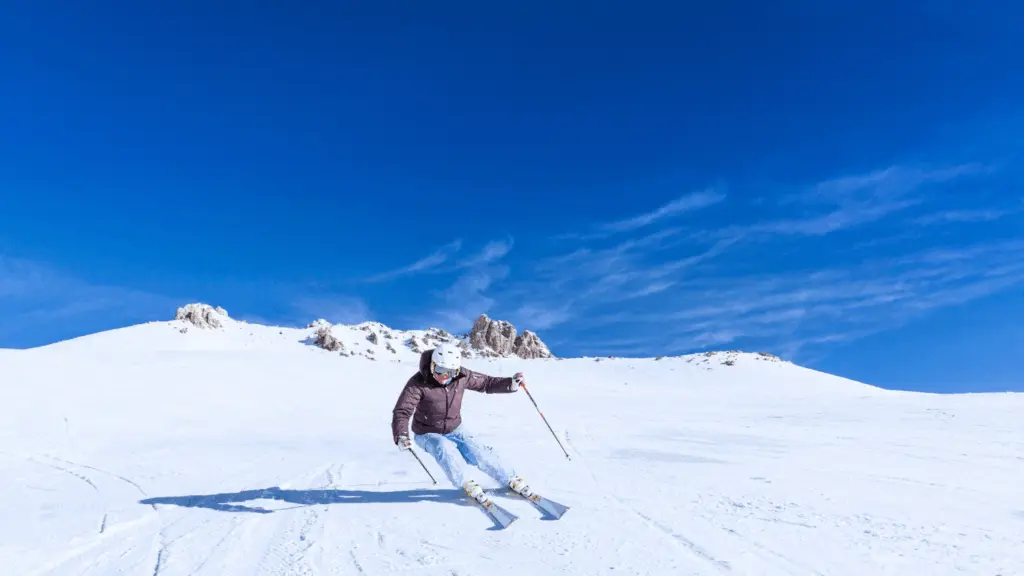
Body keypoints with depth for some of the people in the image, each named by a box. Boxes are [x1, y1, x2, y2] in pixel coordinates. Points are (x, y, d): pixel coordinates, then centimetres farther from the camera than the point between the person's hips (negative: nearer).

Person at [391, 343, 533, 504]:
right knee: (445, 449, -34)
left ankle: (513, 480, 2)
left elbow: (486, 383, -2)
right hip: (428, 434, -2)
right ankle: (468, 484, -15)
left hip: (455, 430, 3)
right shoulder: (418, 383, -27)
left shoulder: (462, 376, -16)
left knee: (479, 454, -16)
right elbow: (402, 411, -30)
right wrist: (401, 436, -47)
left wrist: (511, 384, -15)